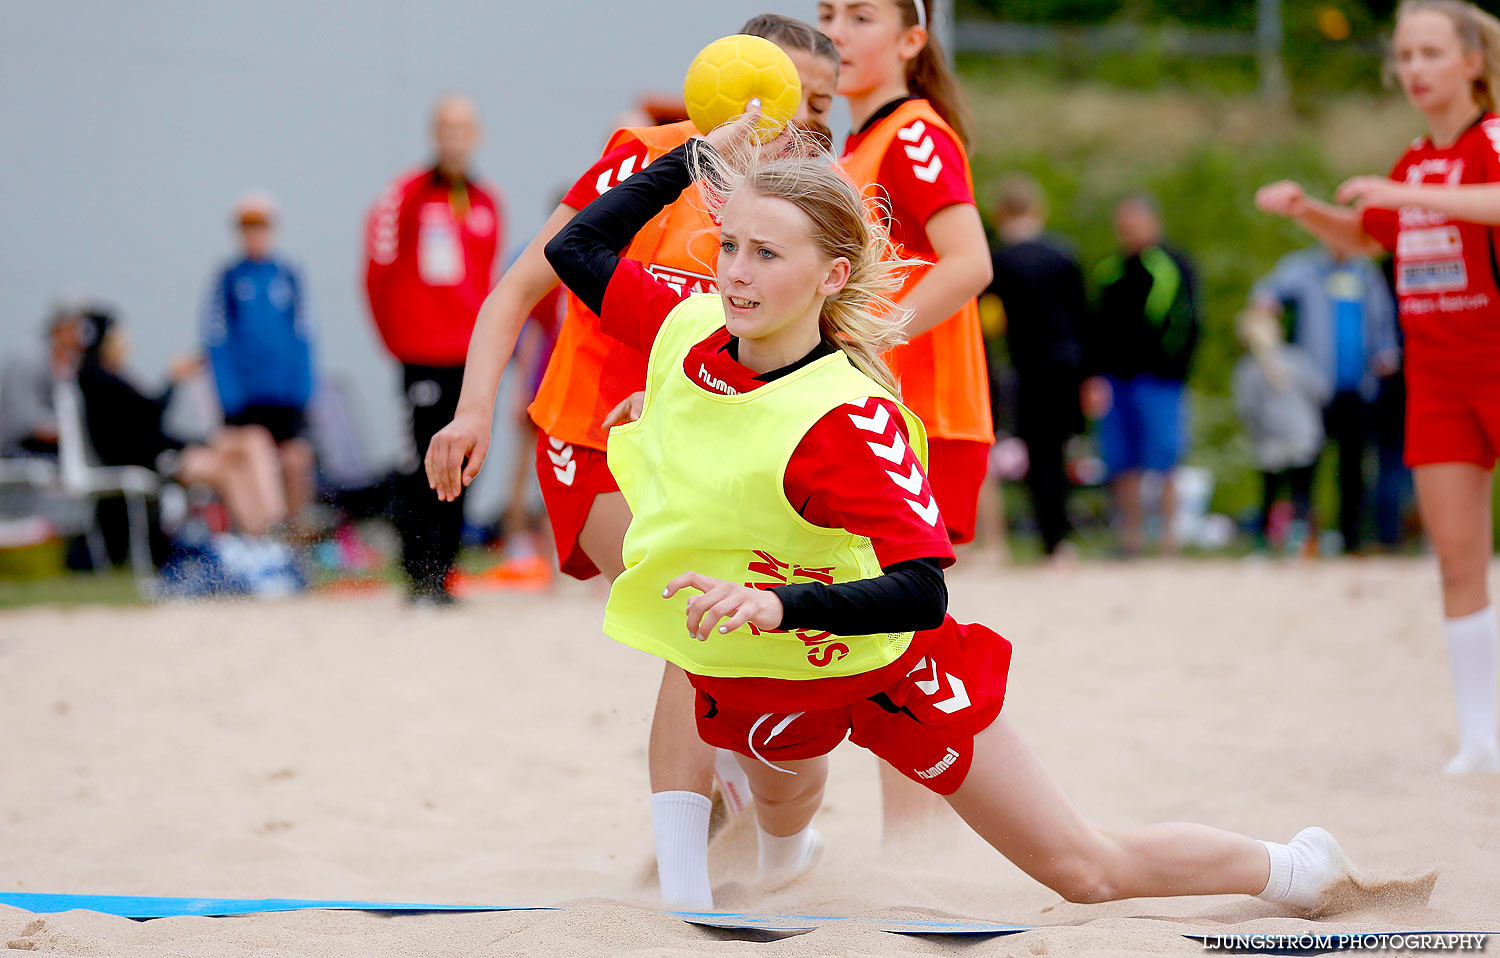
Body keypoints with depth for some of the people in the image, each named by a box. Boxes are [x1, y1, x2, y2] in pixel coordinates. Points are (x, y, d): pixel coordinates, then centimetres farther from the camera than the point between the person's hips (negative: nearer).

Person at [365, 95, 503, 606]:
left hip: (473, 355, 5)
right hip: (424, 357, -5)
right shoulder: (407, 195, -3)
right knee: (424, 464, -8)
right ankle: (418, 579, -4)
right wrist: (399, 337, 4)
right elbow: (379, 271, 0)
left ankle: (441, 574, 13)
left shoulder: (487, 203, 13)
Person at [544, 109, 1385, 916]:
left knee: (1088, 873, 6)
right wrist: (701, 155, -7)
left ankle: (1299, 870, 27)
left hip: (883, 666, -5)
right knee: (782, 801, 38)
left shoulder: (849, 420, -34)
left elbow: (922, 594, -39)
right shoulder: (690, 332, -17)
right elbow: (578, 247, 0)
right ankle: (785, 853, 75)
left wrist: (778, 602, -52)